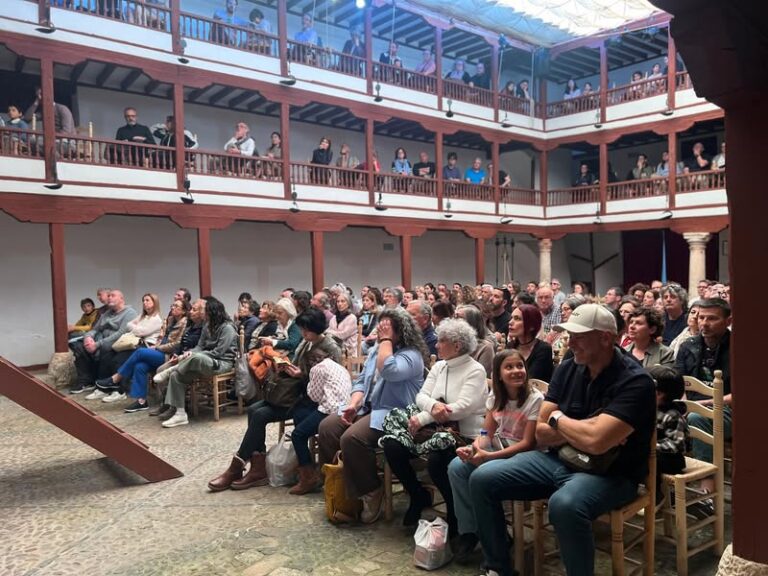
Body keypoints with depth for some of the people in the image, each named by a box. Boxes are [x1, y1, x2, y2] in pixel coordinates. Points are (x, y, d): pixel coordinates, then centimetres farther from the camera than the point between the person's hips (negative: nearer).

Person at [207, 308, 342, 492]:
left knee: (260, 415, -19)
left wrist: (302, 376, -22)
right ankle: (258, 468, -10)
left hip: (314, 401, -8)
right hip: (296, 393, 8)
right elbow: (296, 369, 13)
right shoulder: (305, 343, 11)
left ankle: (236, 468, -6)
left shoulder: (331, 350, -11)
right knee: (254, 410, -11)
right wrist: (285, 369, -9)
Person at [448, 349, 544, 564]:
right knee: (456, 467, -17)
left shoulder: (535, 399, -15)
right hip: (496, 449, 6)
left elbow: (528, 443, -17)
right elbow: (486, 433, 5)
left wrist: (488, 456, -24)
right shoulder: (495, 397, 5)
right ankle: (468, 530, -2)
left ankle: (495, 553, -11)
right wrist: (474, 448, -19)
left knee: (480, 476, -29)